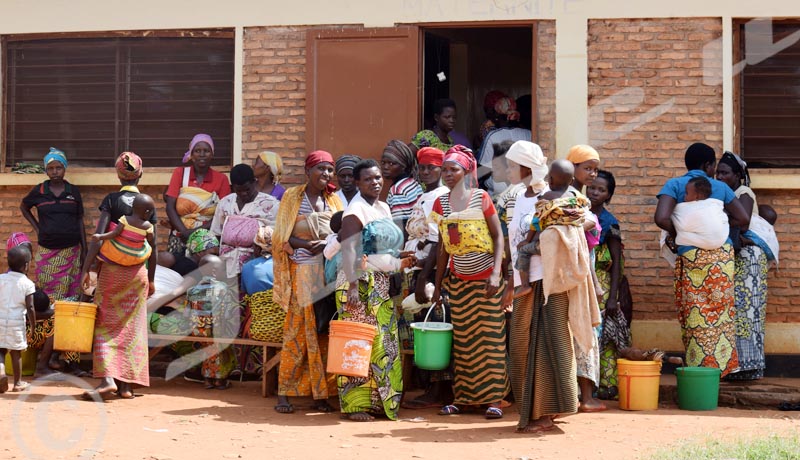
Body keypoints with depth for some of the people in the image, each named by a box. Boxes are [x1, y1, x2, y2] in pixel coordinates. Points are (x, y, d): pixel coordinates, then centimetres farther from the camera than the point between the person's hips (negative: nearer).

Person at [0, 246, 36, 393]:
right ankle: (17, 383, 16)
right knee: (16, 353, 8)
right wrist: (33, 325, 4)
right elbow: (30, 308, -7)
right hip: (17, 322, -2)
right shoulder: (27, 284, -6)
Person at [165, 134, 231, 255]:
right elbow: (170, 207, 0)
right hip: (180, 237, 1)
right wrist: (185, 231, -14)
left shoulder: (221, 179, 5)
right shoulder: (180, 173, 8)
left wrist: (199, 230, -15)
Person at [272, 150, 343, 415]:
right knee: (297, 330, -6)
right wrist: (307, 244, -17)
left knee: (323, 332, 1)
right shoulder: (292, 196, 5)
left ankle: (320, 393, 6)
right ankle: (284, 393, -2)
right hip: (302, 272, -3)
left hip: (329, 271, 3)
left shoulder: (334, 200, 15)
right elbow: (283, 236, 0)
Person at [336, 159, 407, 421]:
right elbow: (348, 249, -17)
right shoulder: (356, 210, -9)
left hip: (382, 286, 9)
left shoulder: (383, 208, 16)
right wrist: (352, 285, -24)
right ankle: (355, 405, -2)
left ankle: (378, 401, 17)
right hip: (361, 284, -9)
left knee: (384, 344, 9)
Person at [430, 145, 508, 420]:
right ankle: (462, 397, 12)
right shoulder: (441, 203, 5)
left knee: (491, 337, -2)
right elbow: (443, 247, 10)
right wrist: (438, 283, 9)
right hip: (458, 281, 4)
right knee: (463, 340, 6)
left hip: (485, 278, -4)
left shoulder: (481, 198, -6)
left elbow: (498, 236, -6)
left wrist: (496, 273, -16)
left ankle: (494, 399, 2)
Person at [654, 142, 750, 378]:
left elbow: (661, 218, -12)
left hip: (690, 255, -2)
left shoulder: (675, 185, 2)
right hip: (722, 254, 2)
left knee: (695, 315, 3)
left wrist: (677, 233, 5)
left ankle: (699, 369, 5)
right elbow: (744, 219, 8)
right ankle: (720, 365, 14)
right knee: (720, 313, 10)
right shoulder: (720, 187, 9)